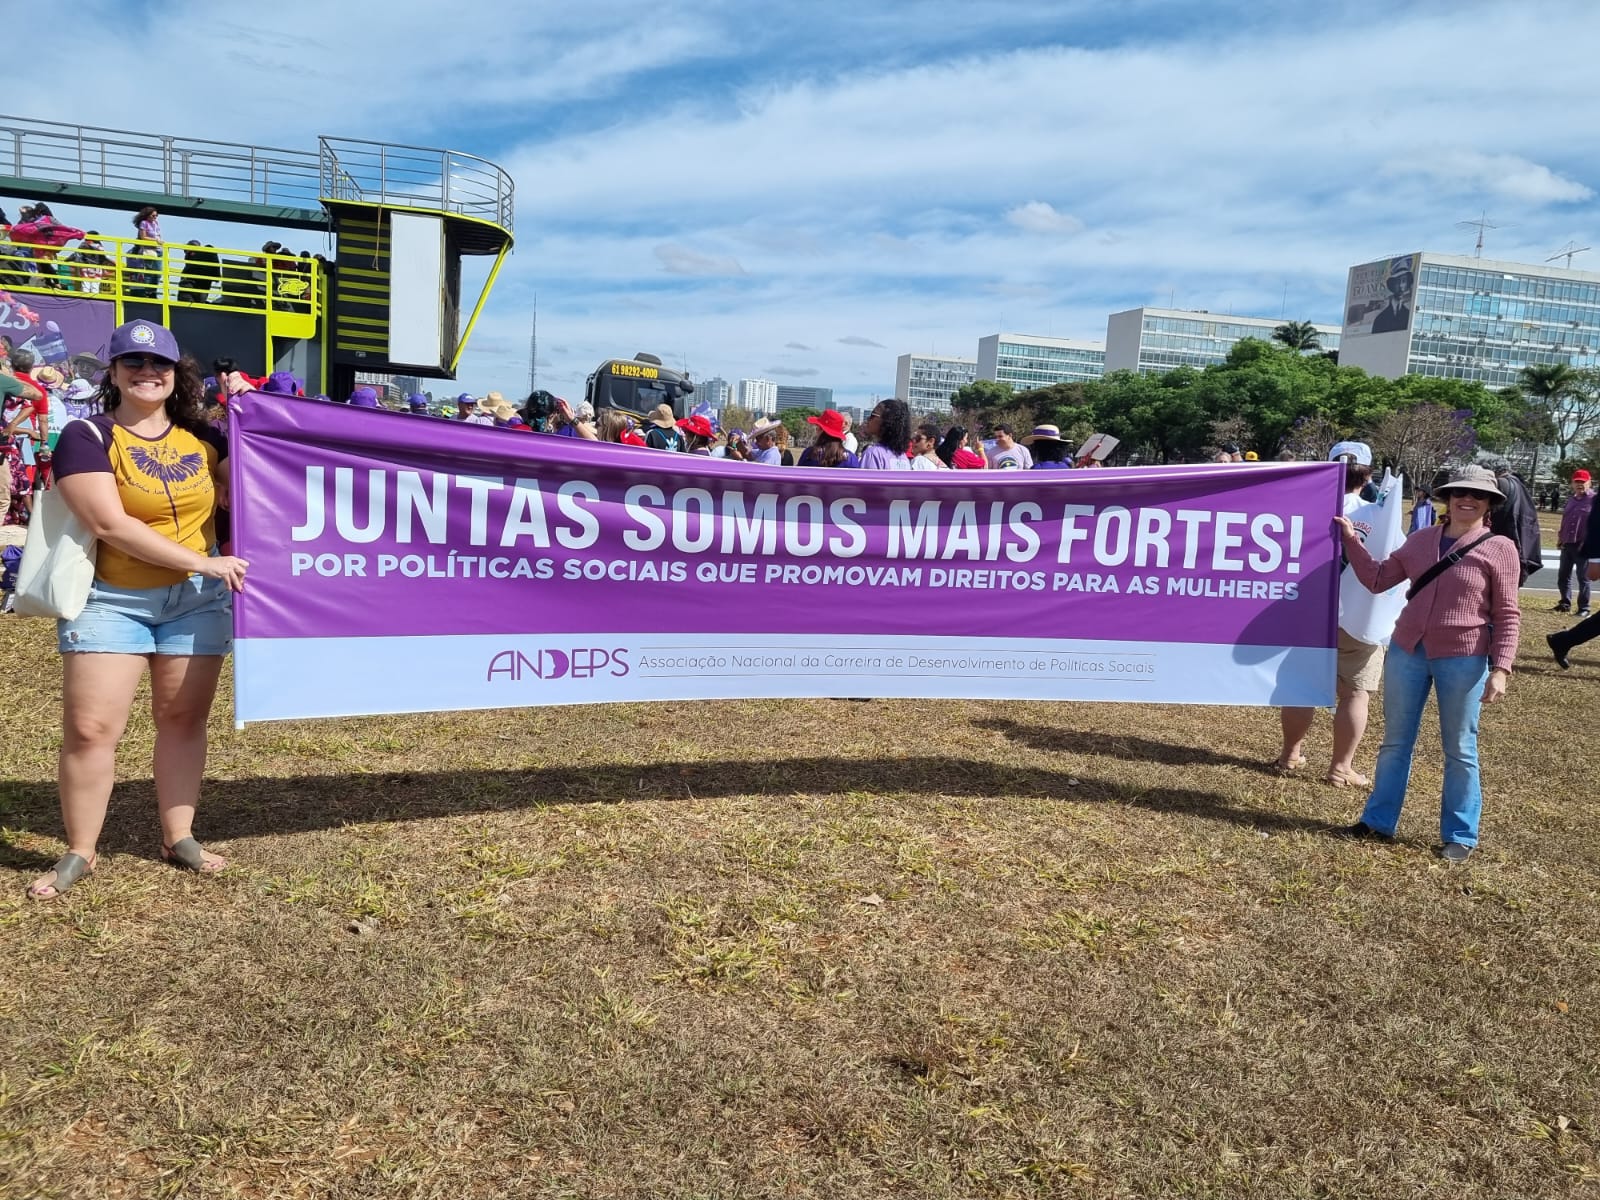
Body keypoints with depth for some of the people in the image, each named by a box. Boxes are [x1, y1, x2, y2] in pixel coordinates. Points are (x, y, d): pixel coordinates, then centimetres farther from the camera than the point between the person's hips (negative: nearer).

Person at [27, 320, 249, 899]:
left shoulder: (202, 439, 6)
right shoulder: (87, 437, -8)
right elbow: (110, 524, -19)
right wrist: (203, 562, -21)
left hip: (196, 599, 3)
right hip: (109, 599, -3)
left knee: (183, 717, 8)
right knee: (89, 727, -2)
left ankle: (178, 838, 19)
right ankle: (79, 852, 13)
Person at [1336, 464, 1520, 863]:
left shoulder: (1500, 549, -4)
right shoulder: (1422, 540, 7)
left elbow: (1507, 616, -5)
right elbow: (1378, 579, 12)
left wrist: (1500, 668, -13)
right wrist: (1351, 539, 5)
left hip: (1463, 660, -4)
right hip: (1407, 651, 4)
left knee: (1459, 750, 7)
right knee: (1395, 741, 12)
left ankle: (1460, 836, 20)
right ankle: (1379, 820, 23)